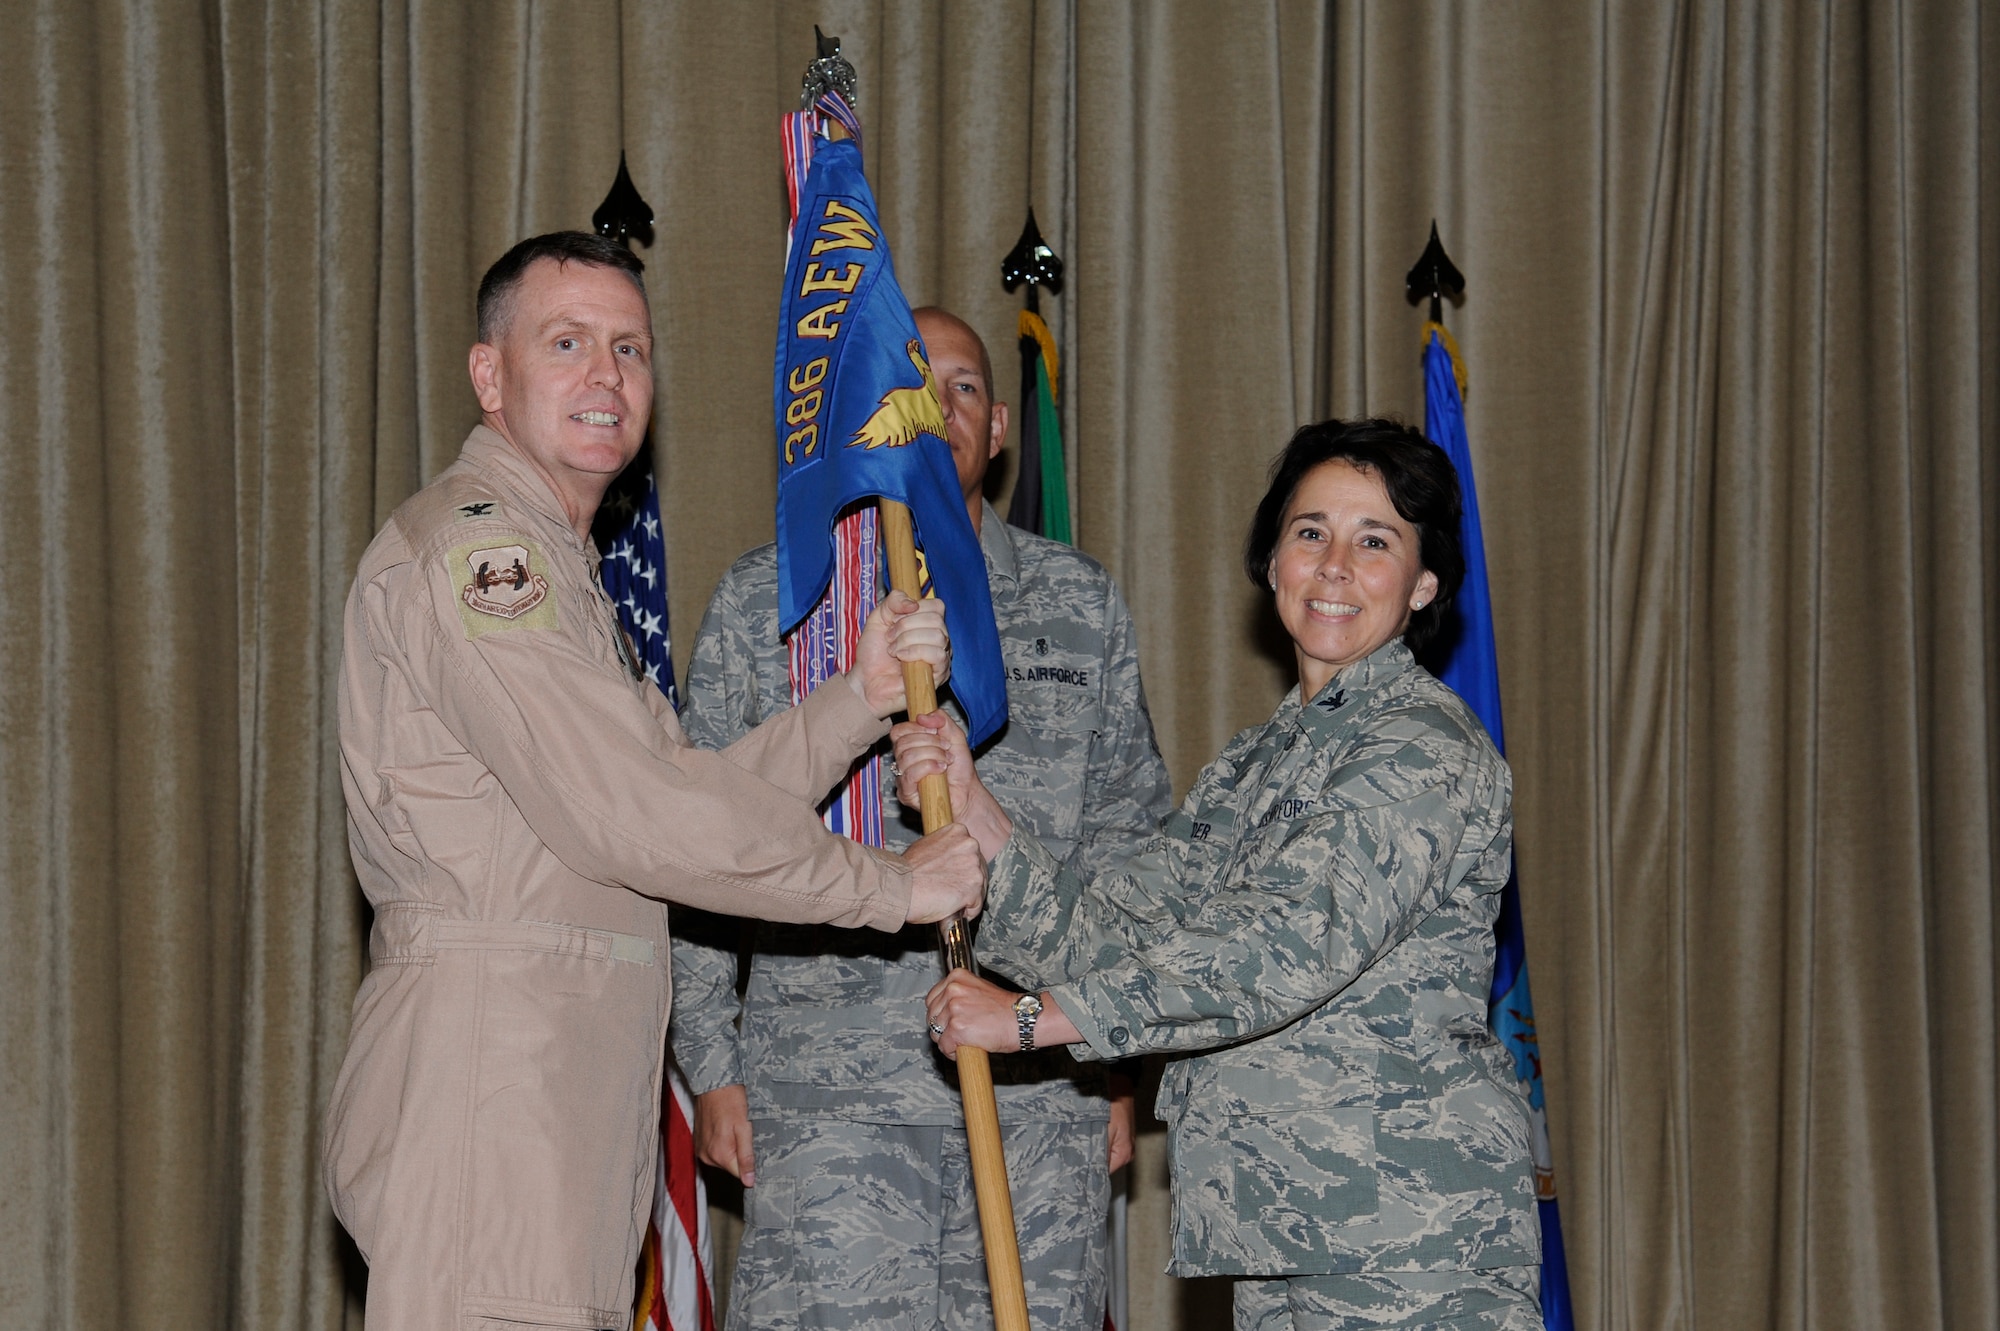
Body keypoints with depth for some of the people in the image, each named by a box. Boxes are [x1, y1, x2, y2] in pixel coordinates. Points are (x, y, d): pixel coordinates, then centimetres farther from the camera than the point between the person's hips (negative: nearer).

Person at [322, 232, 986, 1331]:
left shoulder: (554, 568, 26)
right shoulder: (471, 545, -9)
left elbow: (696, 787, 17)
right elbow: (631, 818, -16)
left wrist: (861, 700, 5)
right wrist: (890, 886, -8)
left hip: (575, 1094, 10)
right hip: (480, 1064, -10)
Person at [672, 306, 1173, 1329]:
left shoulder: (1081, 605, 11)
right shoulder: (763, 602, 6)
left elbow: (1127, 839, 14)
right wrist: (709, 1062, 1)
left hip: (1041, 1085, 2)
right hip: (826, 1089, -2)